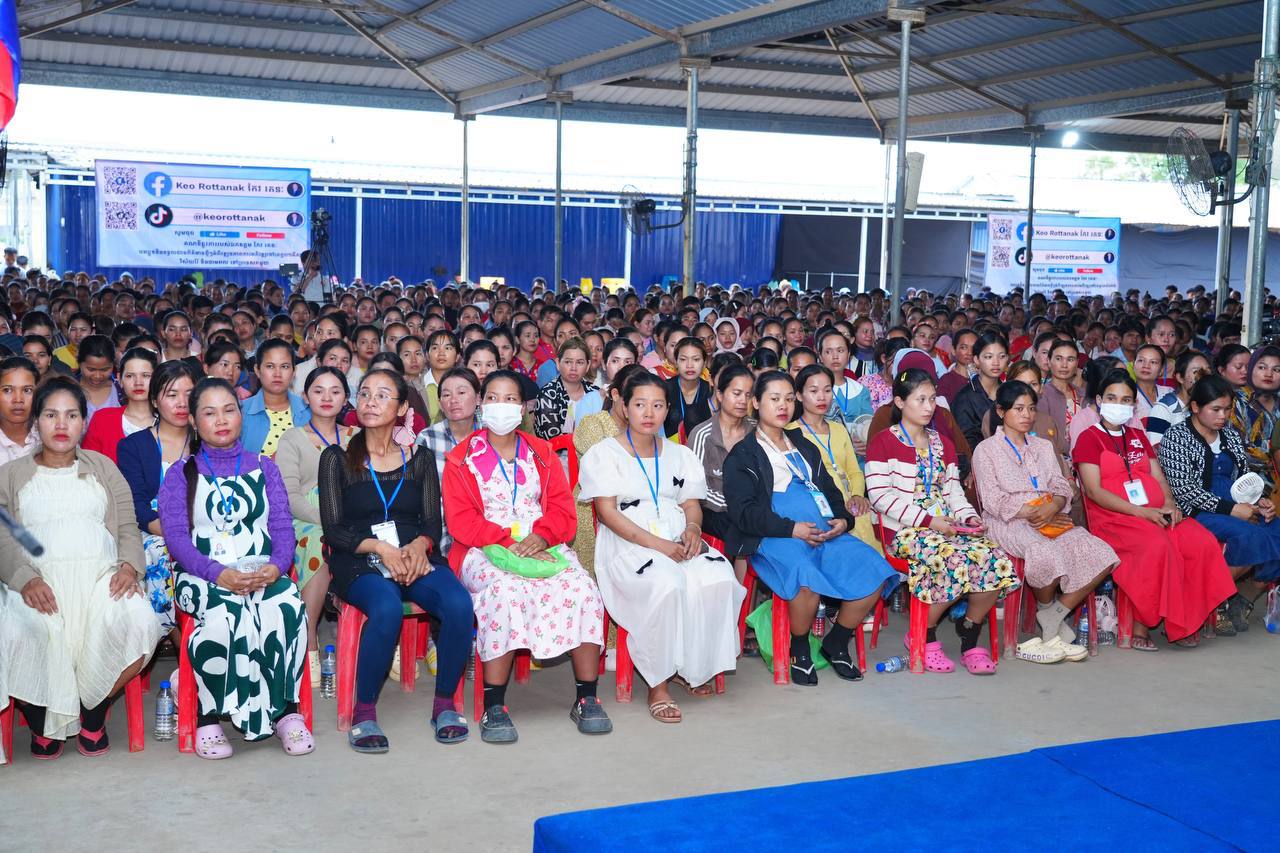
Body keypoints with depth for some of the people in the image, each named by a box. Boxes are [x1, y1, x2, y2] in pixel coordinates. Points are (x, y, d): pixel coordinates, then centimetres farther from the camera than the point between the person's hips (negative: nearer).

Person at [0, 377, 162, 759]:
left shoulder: (102, 467, 23)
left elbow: (128, 527, 15)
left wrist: (129, 565, -8)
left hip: (100, 572, 1)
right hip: (38, 578, -1)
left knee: (138, 621, -32)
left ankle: (94, 711, -7)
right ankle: (43, 721, -7)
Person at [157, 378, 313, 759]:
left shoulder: (264, 467, 19)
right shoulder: (180, 474, 12)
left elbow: (283, 526, 9)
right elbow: (176, 535, -1)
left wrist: (276, 566, -14)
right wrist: (219, 574, -19)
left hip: (264, 573, 2)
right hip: (204, 576, -2)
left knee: (289, 606, -33)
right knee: (223, 612, -37)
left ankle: (287, 712, -22)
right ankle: (209, 717, -23)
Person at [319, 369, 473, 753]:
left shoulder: (419, 458, 15)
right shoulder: (337, 458, 8)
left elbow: (433, 522, 9)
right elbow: (332, 529, 2)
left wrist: (419, 545, -15)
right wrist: (380, 548, -15)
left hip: (415, 559, 2)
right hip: (359, 564, -2)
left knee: (459, 604, -29)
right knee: (387, 609, -36)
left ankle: (444, 705, -12)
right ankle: (364, 713, -21)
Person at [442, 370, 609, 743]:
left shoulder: (541, 453, 18)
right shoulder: (461, 458, 9)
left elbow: (562, 507, 8)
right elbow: (460, 519, -3)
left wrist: (541, 535, -14)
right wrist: (508, 541, -16)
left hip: (542, 546, 3)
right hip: (484, 550, -3)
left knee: (582, 587, -27)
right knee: (504, 590, -37)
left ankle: (587, 698, -17)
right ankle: (494, 707, -33)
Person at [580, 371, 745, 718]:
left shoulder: (680, 455, 23)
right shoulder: (604, 454, 5)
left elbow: (692, 504, 18)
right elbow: (607, 512, -6)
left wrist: (693, 526, -9)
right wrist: (657, 544, -17)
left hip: (678, 542, 5)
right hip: (627, 545, -5)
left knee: (720, 579, -27)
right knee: (667, 585, -36)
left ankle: (693, 666, -8)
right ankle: (658, 683, -23)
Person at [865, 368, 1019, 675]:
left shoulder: (943, 444, 22)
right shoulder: (883, 443, 1)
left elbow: (953, 491, 21)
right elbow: (880, 496, -10)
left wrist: (968, 516, -2)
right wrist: (928, 520, -16)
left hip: (947, 527, 6)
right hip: (906, 531, -6)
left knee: (995, 558, -22)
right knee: (954, 559, -34)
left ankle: (970, 639, -6)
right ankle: (924, 637, -12)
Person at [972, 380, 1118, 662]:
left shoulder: (1044, 446, 24)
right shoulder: (986, 450, 7)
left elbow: (1062, 488, 13)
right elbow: (993, 501, -4)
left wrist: (1053, 507, -11)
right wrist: (1030, 514, -15)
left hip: (1051, 520, 6)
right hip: (1009, 523, -6)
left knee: (1102, 554, -20)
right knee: (1049, 555, -37)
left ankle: (1051, 620, -12)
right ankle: (1048, 611, -6)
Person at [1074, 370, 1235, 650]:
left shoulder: (1138, 436, 25)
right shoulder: (1090, 438, 3)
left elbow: (1159, 477, 20)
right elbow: (1094, 491, -8)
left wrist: (1169, 504, -4)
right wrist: (1141, 511, -16)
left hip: (1156, 515, 6)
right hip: (1113, 518, -6)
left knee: (1204, 542, -20)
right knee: (1158, 545, -35)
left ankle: (1186, 618, -11)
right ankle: (1141, 624, -23)